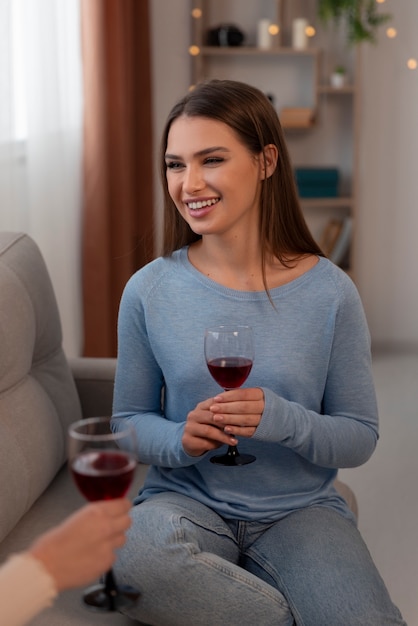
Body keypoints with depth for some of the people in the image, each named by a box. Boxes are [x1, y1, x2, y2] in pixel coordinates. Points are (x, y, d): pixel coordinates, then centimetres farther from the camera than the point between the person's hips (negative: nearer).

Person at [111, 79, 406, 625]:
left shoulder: (329, 292, -6)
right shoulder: (149, 291, -4)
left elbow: (361, 437, -1)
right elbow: (129, 421, 6)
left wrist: (287, 422, -22)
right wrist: (179, 440, -17)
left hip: (301, 510, -1)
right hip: (189, 503, 2)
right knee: (129, 551, -34)